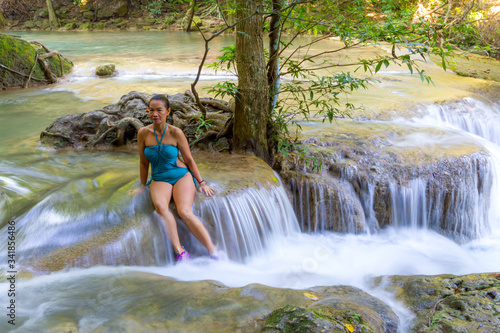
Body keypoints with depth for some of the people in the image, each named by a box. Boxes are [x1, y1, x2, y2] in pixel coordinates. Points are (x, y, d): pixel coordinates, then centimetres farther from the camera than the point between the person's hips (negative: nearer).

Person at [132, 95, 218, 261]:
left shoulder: (176, 133, -6)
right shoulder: (143, 133, 0)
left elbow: (189, 160, 2)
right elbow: (144, 162, 10)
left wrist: (201, 182, 3)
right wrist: (143, 186, 16)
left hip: (181, 175, -2)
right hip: (159, 179, 2)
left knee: (185, 212, -29)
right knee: (160, 206, -34)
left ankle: (214, 252, -24)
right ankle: (180, 252, -35)